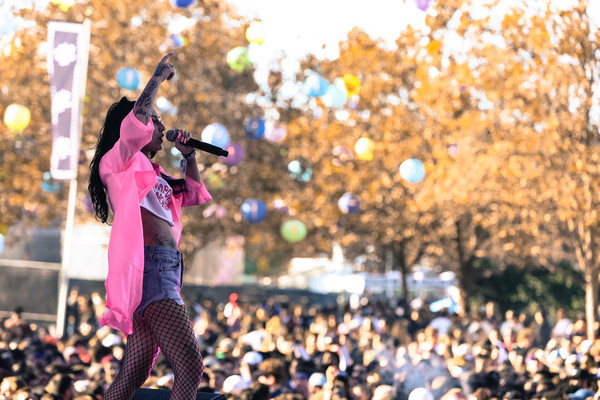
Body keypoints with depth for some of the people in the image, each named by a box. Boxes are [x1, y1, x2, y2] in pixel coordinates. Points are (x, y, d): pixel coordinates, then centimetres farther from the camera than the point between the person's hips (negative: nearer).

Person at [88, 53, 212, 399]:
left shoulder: (151, 174, 28)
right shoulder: (120, 162, 2)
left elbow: (194, 194, 40)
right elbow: (136, 122, -17)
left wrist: (189, 156, 26)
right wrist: (158, 78, -4)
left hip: (164, 272, 10)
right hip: (149, 267, -10)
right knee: (191, 368, -21)